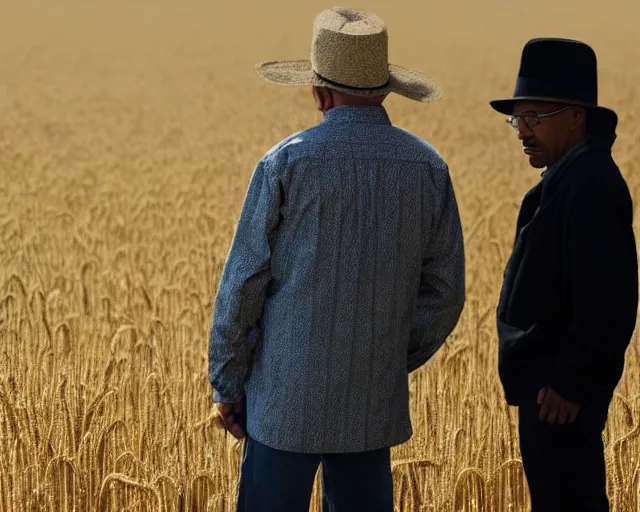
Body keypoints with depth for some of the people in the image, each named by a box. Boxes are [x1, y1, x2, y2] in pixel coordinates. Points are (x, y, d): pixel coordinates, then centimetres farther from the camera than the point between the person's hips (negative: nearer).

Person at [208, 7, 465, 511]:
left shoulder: (288, 162, -10)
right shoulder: (429, 168, 1)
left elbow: (243, 282, -7)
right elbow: (445, 292, 6)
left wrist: (226, 381, 3)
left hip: (287, 398, -3)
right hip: (376, 403, 4)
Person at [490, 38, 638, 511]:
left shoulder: (591, 184, -19)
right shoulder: (567, 177, 13)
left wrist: (571, 384, -22)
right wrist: (553, 379, 17)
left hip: (562, 389, -11)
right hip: (548, 382, 11)